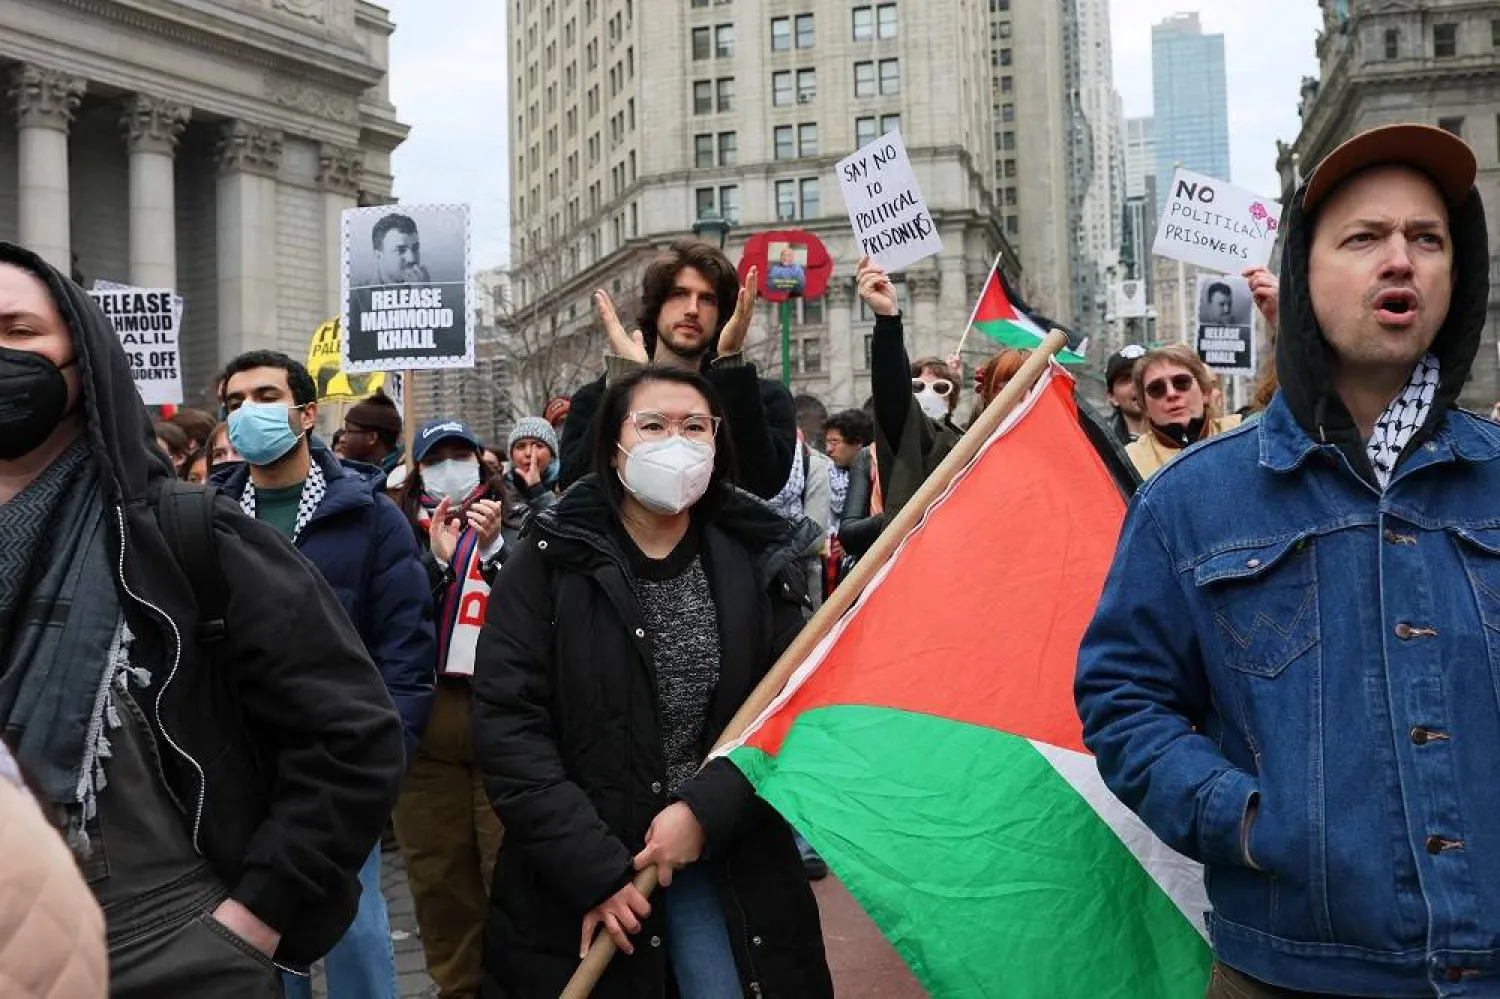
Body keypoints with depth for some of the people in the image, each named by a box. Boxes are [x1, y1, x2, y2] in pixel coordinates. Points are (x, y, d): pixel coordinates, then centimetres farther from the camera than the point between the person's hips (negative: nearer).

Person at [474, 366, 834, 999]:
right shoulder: (552, 561, -5)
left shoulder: (758, 560, 2)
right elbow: (507, 721, -10)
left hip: (728, 867, 1)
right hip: (572, 883, -1)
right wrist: (593, 867, -15)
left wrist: (705, 810, -16)